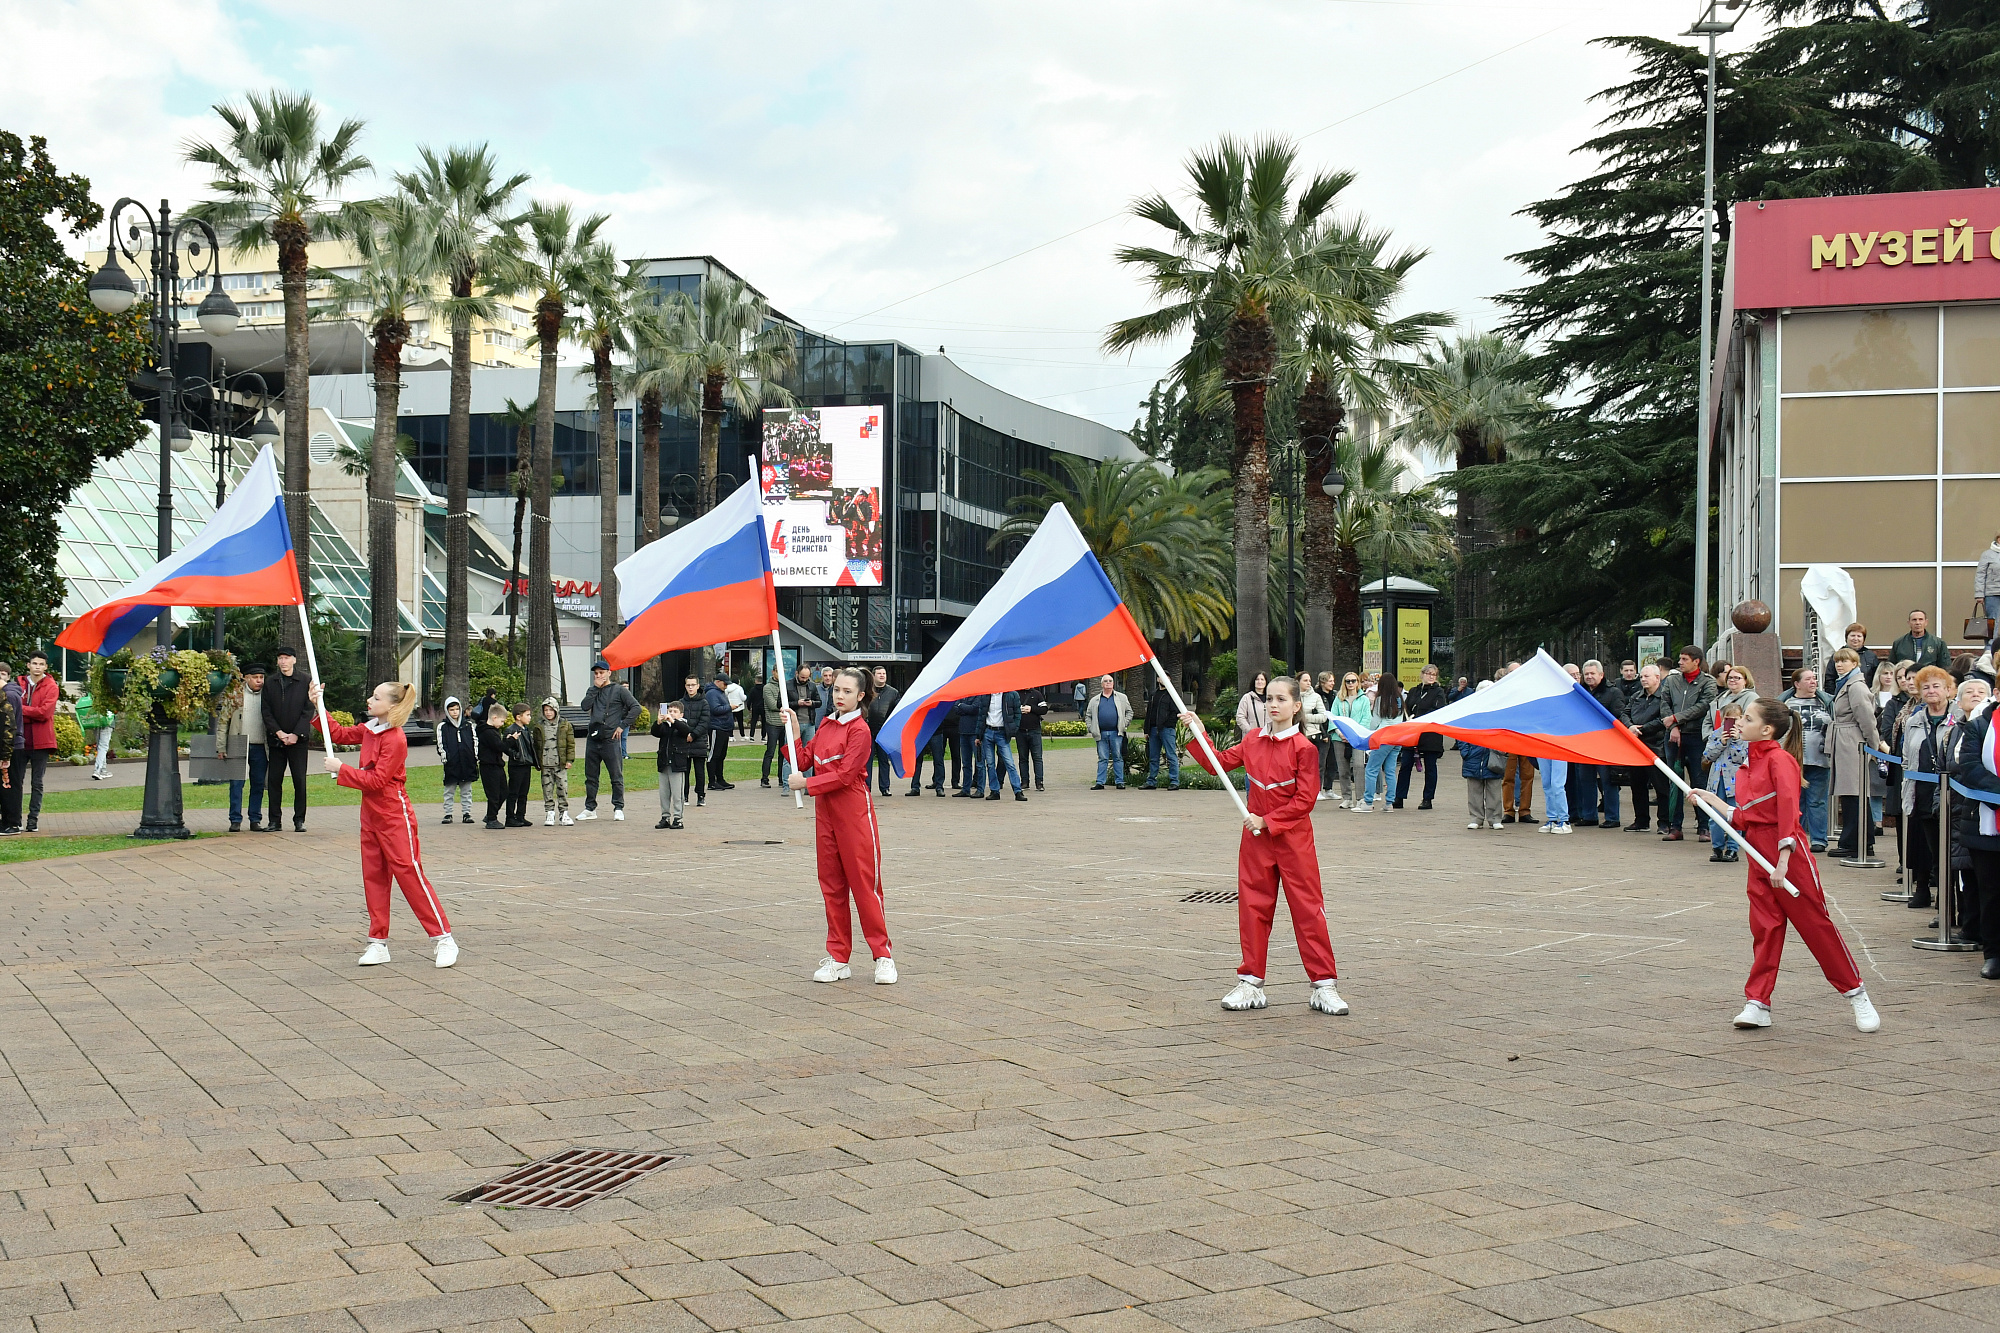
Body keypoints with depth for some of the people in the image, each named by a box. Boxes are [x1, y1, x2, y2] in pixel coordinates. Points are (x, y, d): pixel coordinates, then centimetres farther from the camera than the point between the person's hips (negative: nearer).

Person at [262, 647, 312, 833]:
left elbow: (308, 711, -2)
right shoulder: (270, 683, 8)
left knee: (300, 781, -2)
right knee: (274, 781, 3)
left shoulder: (305, 682, 1)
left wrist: (296, 734, -11)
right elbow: (267, 711, 5)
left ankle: (299, 820, 5)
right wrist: (279, 733, -8)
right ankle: (275, 821, 9)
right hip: (275, 740, 2)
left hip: (298, 740, -2)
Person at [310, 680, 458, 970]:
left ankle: (442, 938, -2)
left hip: (394, 818, -9)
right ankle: (378, 942, 16)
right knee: (373, 877, 10)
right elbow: (339, 734, 22)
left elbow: (376, 780, -21)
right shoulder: (369, 729, 9)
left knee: (409, 874, -8)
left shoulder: (395, 739, -19)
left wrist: (340, 769, -14)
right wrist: (317, 706, 12)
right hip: (371, 816, 9)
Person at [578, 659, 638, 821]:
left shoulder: (619, 690, -1)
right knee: (590, 776, 9)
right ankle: (590, 808, 17)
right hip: (592, 739, 5)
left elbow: (636, 707, -7)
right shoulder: (593, 690, 15)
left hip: (611, 739, -5)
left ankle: (618, 808, 8)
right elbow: (585, 706, -3)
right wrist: (595, 687, -5)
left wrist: (623, 726, -10)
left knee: (616, 776, 0)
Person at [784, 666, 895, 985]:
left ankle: (883, 955, 1)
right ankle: (838, 959, 14)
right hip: (825, 811, 8)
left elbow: (844, 775, -16)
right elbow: (805, 760, 10)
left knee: (864, 883, -6)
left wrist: (807, 784, -14)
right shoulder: (826, 725, 13)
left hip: (854, 811, -8)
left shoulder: (860, 730, -10)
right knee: (831, 885, 9)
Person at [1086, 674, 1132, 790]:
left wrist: (1124, 724, 1)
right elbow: (1089, 716, 17)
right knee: (1102, 759, 2)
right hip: (1101, 734, 1)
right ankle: (1100, 782, 4)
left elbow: (1129, 712, 13)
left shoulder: (1121, 698, 10)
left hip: (1116, 733, -1)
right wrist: (1091, 729, 4)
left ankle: (1119, 782, 5)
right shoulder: (1095, 701, 14)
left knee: (1118, 758, 1)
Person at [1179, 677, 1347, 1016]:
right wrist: (1198, 734, 4)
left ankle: (1324, 985, 3)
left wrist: (1267, 820, -14)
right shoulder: (1253, 741, 6)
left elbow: (1305, 799, -13)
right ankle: (1251, 983, 16)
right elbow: (1218, 764, 14)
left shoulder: (1303, 748, -11)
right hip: (1256, 838, 5)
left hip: (1293, 838, -5)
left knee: (1308, 909, -3)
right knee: (1252, 909, 8)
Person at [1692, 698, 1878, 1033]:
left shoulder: (1779, 759, -11)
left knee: (1816, 923, 1)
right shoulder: (1746, 766, 15)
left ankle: (1857, 994, 13)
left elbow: (1788, 809, -19)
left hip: (1788, 854, -7)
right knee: (1764, 928, 6)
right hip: (1758, 856, 7)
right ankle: (1757, 1003, 8)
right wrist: (1712, 800, 12)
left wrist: (1783, 861, -25)